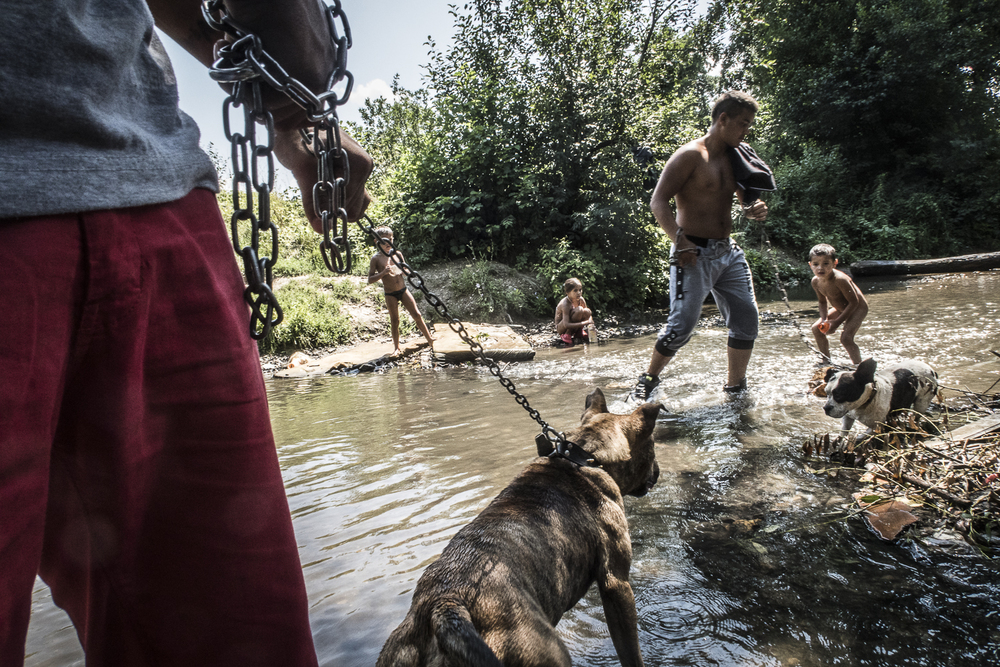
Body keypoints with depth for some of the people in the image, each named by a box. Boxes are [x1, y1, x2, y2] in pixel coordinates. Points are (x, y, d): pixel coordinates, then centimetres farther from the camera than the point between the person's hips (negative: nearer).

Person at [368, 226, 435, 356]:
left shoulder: (397, 254, 2)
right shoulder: (376, 258, -8)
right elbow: (370, 279, -10)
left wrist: (401, 271, -8)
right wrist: (383, 273, -24)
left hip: (403, 290, 3)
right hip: (390, 295, -3)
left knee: (417, 315, 2)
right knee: (395, 321, 6)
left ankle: (430, 340, 15)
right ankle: (396, 347, 23)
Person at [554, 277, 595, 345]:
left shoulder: (581, 300, -8)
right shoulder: (565, 304, -28)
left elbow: (589, 315, 2)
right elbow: (566, 325, -36)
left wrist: (590, 323, -22)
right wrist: (585, 323, -40)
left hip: (572, 326, 6)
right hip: (561, 328, -6)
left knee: (587, 312, -16)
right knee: (579, 310, -29)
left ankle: (579, 332, 2)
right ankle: (567, 335, -17)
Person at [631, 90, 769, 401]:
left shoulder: (734, 159, 16)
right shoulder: (690, 155, -8)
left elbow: (747, 200, 25)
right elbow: (658, 201, -16)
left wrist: (757, 210, 0)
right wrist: (680, 241, -27)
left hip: (729, 252, 8)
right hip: (694, 253, -8)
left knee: (747, 319, 6)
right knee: (682, 323, -13)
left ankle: (735, 388, 20)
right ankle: (648, 379, 8)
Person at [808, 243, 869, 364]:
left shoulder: (840, 280, -36)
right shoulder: (816, 281, -13)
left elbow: (854, 302, -29)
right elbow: (823, 301, 3)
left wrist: (837, 322, -27)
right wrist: (824, 320, -14)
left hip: (858, 309, -8)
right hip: (840, 309, 8)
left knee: (846, 338, -24)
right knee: (817, 328, 7)